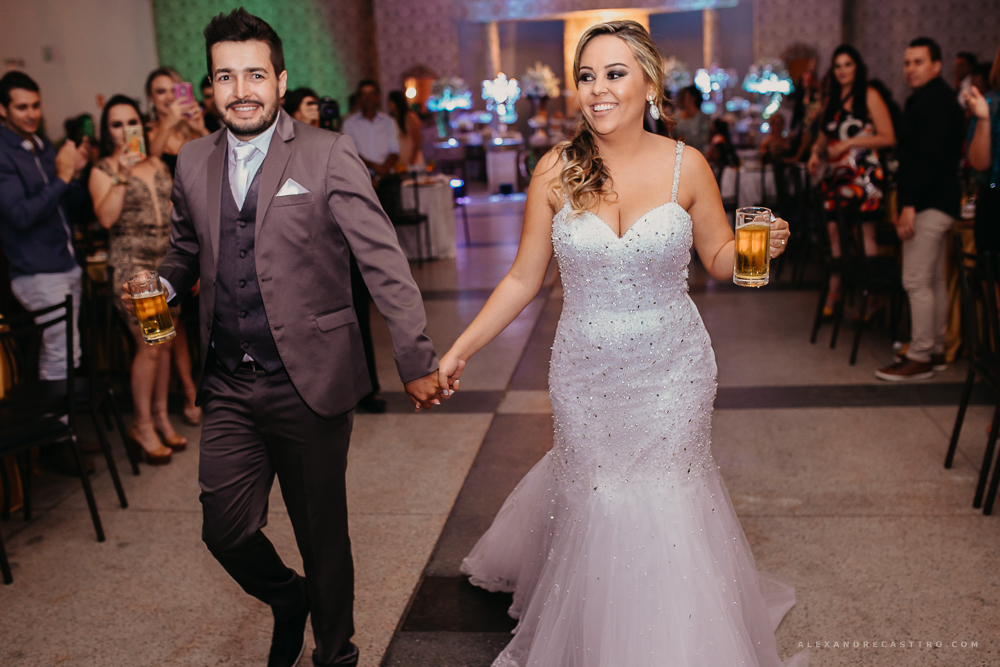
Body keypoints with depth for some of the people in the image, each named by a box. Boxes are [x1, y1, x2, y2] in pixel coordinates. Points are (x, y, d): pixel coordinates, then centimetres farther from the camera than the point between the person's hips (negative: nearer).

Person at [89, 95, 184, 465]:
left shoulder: (157, 165, 13)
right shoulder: (103, 171, -3)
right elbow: (106, 218, -18)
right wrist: (122, 175, -22)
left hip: (167, 262, 5)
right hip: (132, 264, -5)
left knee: (165, 343, 6)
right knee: (149, 346, -8)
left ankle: (161, 415, 19)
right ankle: (142, 425, 6)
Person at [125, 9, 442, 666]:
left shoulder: (329, 155, -8)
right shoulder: (193, 162, 8)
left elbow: (384, 261, -11)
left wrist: (417, 360, -15)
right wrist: (161, 285, 0)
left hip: (309, 384, -4)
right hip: (229, 388, 4)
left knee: (323, 534, 10)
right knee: (225, 529, 7)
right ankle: (288, 599, 41)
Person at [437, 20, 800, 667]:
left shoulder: (687, 165, -6)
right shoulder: (556, 171, -6)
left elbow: (720, 257, 6)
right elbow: (523, 280, 0)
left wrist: (759, 244, -16)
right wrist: (463, 347, -4)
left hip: (671, 369, 0)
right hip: (586, 371, 1)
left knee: (666, 498, 8)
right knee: (595, 497, 11)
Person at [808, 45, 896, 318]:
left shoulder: (869, 96, -3)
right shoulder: (832, 100, 16)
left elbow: (888, 138, -8)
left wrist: (849, 143, -13)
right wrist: (815, 152, 1)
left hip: (864, 173, -6)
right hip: (836, 173, 6)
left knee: (866, 235, -5)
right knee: (834, 232, 5)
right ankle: (833, 292, 11)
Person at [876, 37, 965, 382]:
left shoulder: (934, 99, -12)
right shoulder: (927, 99, 20)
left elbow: (928, 156, -22)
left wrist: (910, 204, -25)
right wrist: (906, 203, 17)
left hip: (929, 204, -11)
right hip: (936, 202, 11)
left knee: (916, 282, -9)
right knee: (934, 280, 13)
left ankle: (919, 357, -5)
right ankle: (935, 350, 20)